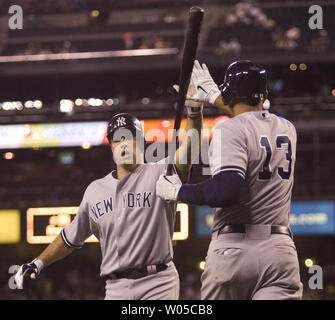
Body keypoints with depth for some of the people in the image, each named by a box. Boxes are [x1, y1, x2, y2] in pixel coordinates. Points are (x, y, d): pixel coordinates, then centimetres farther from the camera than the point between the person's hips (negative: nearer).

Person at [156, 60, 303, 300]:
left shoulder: (229, 131, -6)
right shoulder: (287, 130, 15)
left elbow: (228, 189, -21)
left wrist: (177, 191, -8)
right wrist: (213, 95, 50)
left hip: (233, 250, -4)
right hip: (280, 251, 4)